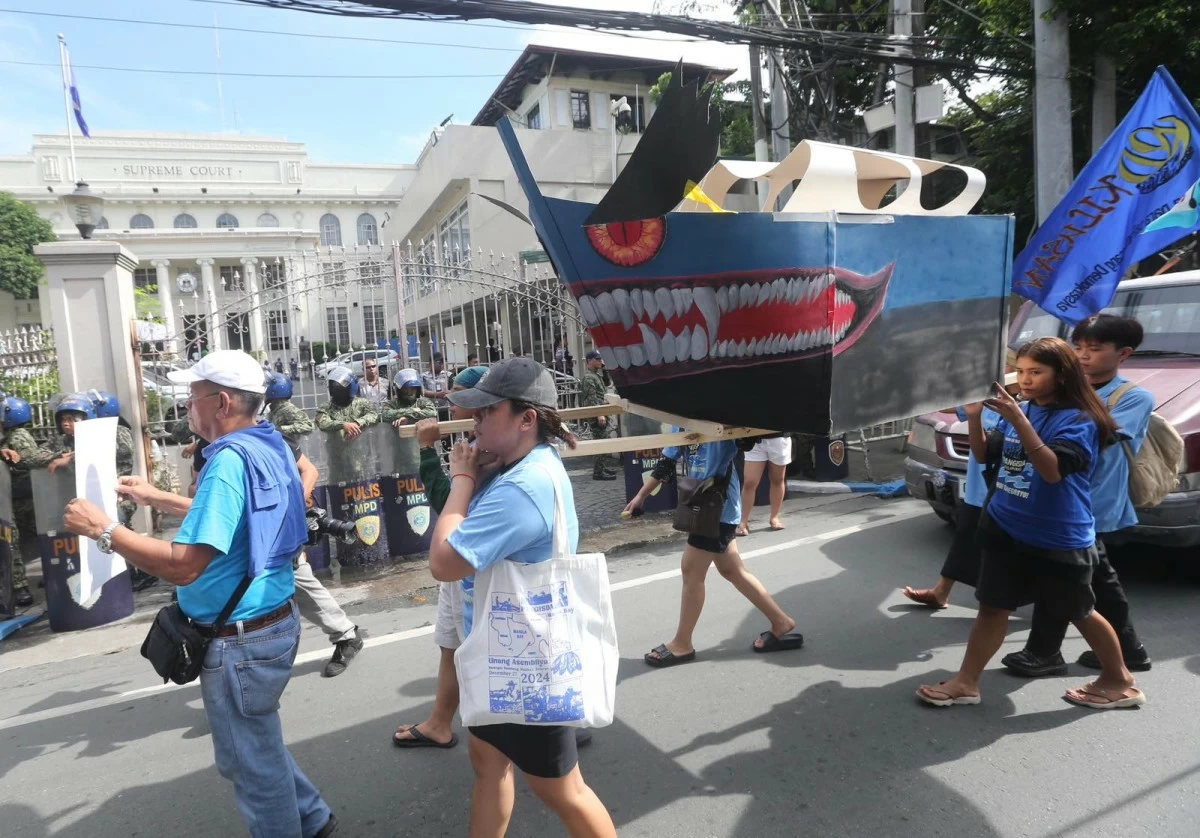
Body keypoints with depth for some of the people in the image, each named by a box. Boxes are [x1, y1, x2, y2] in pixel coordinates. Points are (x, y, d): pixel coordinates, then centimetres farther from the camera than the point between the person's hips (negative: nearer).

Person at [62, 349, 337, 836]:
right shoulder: (268, 447, 4)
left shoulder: (230, 461, -25)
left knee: (253, 763, 11)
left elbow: (184, 565, -29)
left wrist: (104, 530, -20)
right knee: (250, 750, 28)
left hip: (240, 640, -10)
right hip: (271, 622, 10)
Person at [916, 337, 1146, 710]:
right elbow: (985, 455, 6)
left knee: (1079, 613, 13)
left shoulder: (1079, 419, -15)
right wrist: (974, 415, -10)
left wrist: (1018, 422, -35)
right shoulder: (1019, 410, 4)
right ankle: (966, 682, 14)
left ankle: (1120, 681, 36)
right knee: (993, 607, 8)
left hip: (1059, 539, -5)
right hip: (1006, 529, 5)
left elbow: (1053, 470, -28)